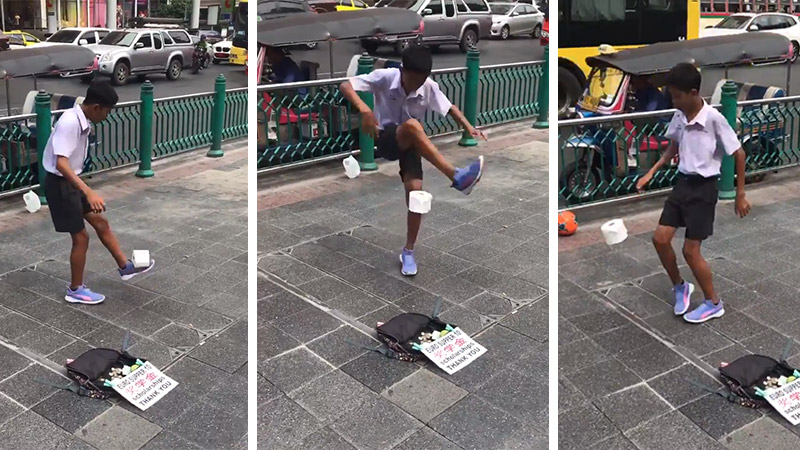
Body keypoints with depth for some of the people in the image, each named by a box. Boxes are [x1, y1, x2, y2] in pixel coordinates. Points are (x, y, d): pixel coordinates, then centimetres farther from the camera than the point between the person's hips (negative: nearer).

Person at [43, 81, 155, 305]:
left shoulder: (82, 121, 3)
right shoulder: (69, 123, -27)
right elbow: (61, 164, -36)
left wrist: (85, 190, 28)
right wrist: (89, 192, -43)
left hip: (72, 182, 9)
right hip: (60, 185, -9)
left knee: (101, 222, 17)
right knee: (81, 236, 1)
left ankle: (125, 267, 32)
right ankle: (76, 290, 16)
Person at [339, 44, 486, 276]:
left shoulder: (429, 87, -11)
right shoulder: (385, 77, -19)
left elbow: (449, 108, 2)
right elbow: (346, 86, -23)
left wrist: (469, 127, -17)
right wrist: (363, 108, -41)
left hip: (411, 144, 3)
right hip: (385, 139, -3)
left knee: (415, 192, -16)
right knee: (412, 125, -36)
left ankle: (408, 251, 4)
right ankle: (456, 176, -42)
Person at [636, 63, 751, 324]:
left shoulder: (714, 118, -20)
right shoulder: (679, 117, -1)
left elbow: (738, 153, -11)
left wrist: (740, 195, -7)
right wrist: (651, 173, 10)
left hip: (703, 187, -6)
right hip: (682, 183, 6)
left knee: (690, 250, -3)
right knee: (660, 238, 2)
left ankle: (714, 303, 16)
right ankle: (680, 287, 26)